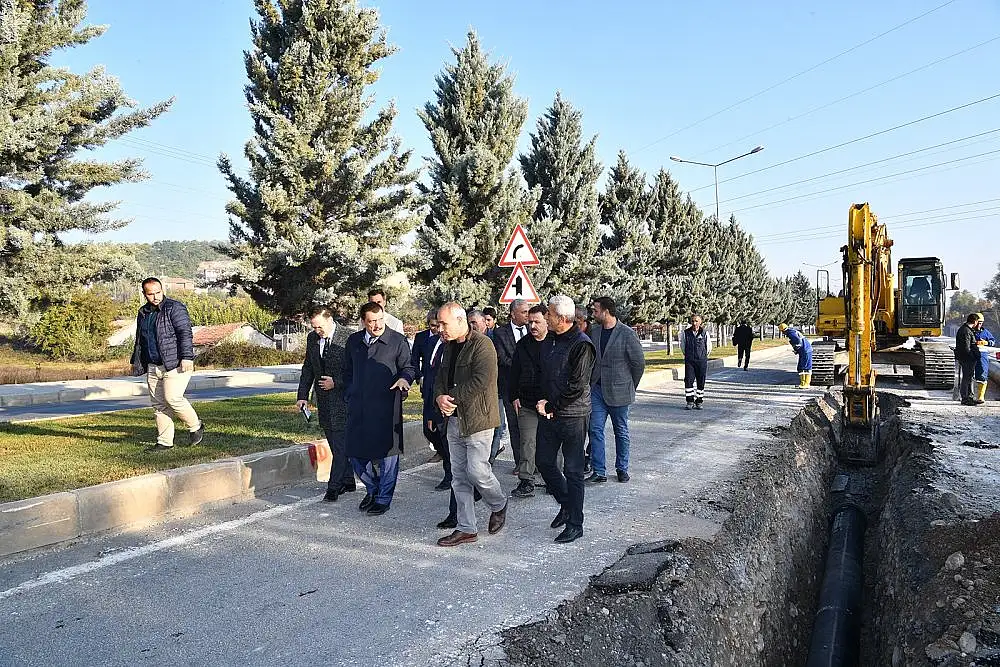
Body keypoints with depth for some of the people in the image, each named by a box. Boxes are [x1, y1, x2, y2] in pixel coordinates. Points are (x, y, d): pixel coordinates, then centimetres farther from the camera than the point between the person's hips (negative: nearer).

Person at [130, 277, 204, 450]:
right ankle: (164, 442, 12)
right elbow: (139, 340, 28)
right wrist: (135, 361, 29)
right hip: (153, 367, 8)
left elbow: (185, 333, -15)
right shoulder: (143, 313, 17)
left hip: (175, 364, -7)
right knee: (158, 404, 6)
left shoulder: (174, 308, -6)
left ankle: (195, 427, 8)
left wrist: (187, 357, -23)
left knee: (172, 398, -14)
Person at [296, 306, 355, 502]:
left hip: (343, 399, -7)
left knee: (340, 444, -7)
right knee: (337, 444, 14)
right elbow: (308, 369, 14)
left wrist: (336, 382, -17)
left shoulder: (349, 338, -13)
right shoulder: (312, 338, 8)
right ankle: (348, 481, 25)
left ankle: (334, 487, -2)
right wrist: (303, 395, 7)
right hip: (324, 399, 7)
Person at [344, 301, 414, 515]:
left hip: (386, 407, -4)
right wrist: (349, 396, 12)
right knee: (356, 453, 9)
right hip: (358, 408, 4)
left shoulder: (398, 341, -3)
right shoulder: (354, 341, 11)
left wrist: (404, 378, -19)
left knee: (387, 453, 2)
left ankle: (384, 498, 18)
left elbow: (408, 367, 2)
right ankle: (372, 489, 33)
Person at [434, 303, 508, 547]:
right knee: (459, 477, 9)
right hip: (454, 420, 8)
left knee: (476, 471, -7)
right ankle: (466, 529, 19)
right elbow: (440, 377, 18)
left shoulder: (482, 345, -13)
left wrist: (453, 399, -15)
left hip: (477, 418, -8)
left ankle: (499, 505, 23)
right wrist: (440, 397, -4)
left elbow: (481, 381, -22)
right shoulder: (450, 347, 15)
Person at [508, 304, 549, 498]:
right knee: (527, 443, 0)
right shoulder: (522, 344, 9)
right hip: (526, 404, 3)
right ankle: (526, 482, 3)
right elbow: (514, 372, 14)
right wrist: (513, 397, 8)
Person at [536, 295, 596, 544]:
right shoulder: (549, 342, 10)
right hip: (548, 412, 8)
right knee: (544, 462, 14)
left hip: (572, 416, -8)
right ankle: (566, 504, 35)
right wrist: (542, 401, 1)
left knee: (573, 471, 1)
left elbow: (577, 386, -20)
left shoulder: (581, 344, -16)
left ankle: (575, 524, 13)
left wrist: (551, 407, -13)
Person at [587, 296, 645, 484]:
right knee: (595, 429, -1)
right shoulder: (594, 333, 6)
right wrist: (592, 382, 11)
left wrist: (631, 386, 3)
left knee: (621, 432, 9)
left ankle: (622, 469, 24)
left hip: (618, 392, -4)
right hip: (597, 390, 4)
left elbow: (639, 363, -4)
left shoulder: (627, 334, -10)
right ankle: (599, 472, 5)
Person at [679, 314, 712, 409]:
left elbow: (709, 348, 13)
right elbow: (682, 346, 16)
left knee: (701, 382, 3)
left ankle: (699, 402, 13)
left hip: (702, 361, 0)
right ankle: (689, 402, 0)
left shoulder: (705, 333, 0)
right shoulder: (685, 333, 1)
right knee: (688, 381, -9)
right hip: (689, 361, 0)